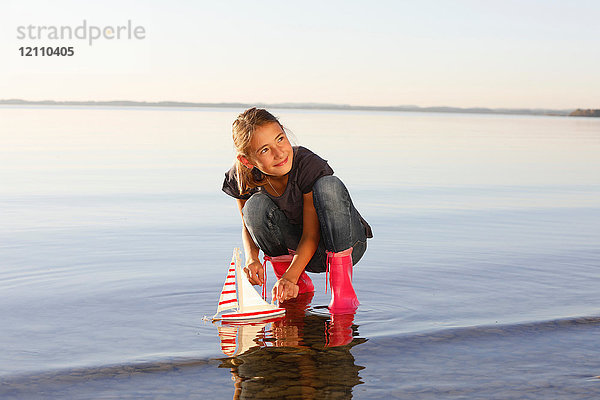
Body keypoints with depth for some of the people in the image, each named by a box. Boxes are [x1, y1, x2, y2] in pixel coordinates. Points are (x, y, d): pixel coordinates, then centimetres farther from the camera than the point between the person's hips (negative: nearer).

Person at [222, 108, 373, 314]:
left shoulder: (309, 166, -28)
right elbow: (248, 226, 0)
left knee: (329, 186, -33)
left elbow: (311, 235, -26)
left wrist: (289, 277, -38)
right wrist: (251, 258, -21)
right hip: (296, 248, 4)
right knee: (256, 206, -24)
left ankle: (341, 281, -27)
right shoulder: (241, 179, -15)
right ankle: (299, 285, -6)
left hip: (344, 243, -4)